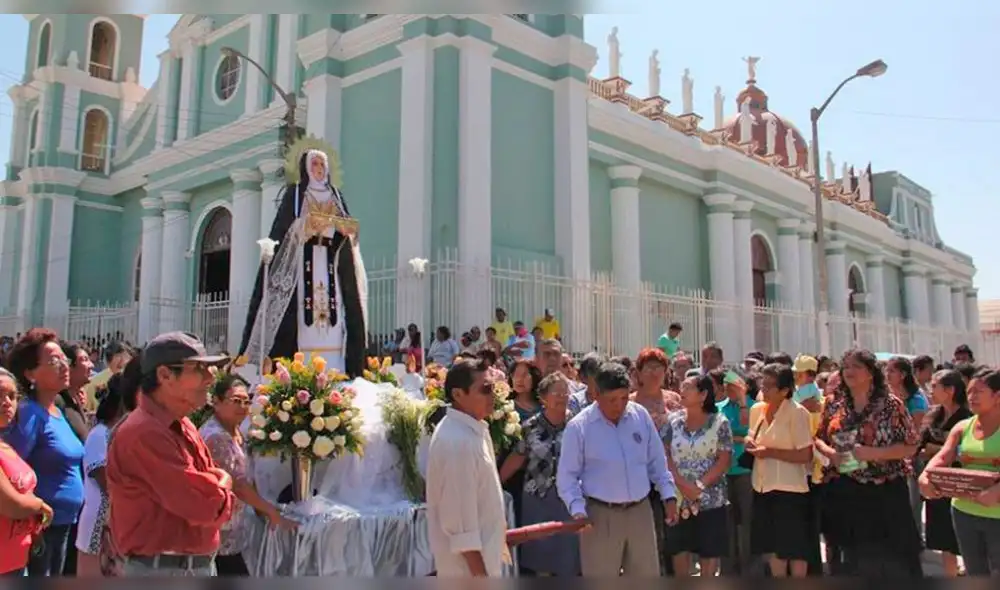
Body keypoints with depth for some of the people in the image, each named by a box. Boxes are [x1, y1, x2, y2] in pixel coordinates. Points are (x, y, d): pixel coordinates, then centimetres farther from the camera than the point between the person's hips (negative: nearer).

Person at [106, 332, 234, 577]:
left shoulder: (183, 426, 9)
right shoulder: (145, 434, -22)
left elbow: (215, 501, 14)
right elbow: (206, 505, -25)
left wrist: (215, 489, -8)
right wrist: (221, 484, -4)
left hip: (202, 565, 9)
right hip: (161, 570, -9)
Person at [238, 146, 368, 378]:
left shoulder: (336, 195, 20)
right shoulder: (295, 192, 9)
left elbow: (347, 226, 13)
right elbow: (283, 226, -2)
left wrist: (348, 228, -10)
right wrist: (307, 224, -19)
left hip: (330, 260, 3)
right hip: (303, 258, -3)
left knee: (333, 311, -7)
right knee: (302, 315, -13)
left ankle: (332, 372, -8)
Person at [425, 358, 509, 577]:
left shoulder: (473, 430, 6)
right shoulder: (457, 441, -25)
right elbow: (459, 514, -24)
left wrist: (499, 532, 20)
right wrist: (478, 572, -21)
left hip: (479, 552, 10)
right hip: (467, 560, -10)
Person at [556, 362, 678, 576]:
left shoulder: (641, 416, 0)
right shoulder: (579, 427, -12)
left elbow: (657, 461, 10)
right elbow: (567, 476, -8)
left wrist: (669, 495, 5)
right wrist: (577, 510, -20)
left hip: (640, 511, 4)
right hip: (601, 516, -4)